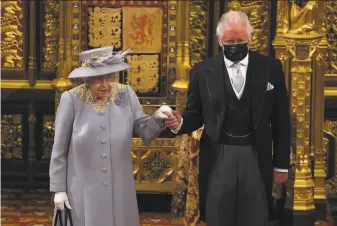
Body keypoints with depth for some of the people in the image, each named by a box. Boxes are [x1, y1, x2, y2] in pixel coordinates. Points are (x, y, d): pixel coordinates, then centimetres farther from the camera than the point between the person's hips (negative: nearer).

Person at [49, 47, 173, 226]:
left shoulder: (126, 95, -1)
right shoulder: (72, 100, -9)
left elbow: (145, 132, 0)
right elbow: (59, 149, -5)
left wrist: (157, 119, -21)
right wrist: (58, 188, -5)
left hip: (118, 189, 3)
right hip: (83, 189, -3)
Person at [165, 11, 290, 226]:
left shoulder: (271, 68, 0)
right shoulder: (203, 70, 1)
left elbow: (281, 119, 3)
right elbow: (195, 114, 7)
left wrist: (282, 164, 3)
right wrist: (180, 122, -17)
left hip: (256, 158, 0)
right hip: (218, 158, 0)